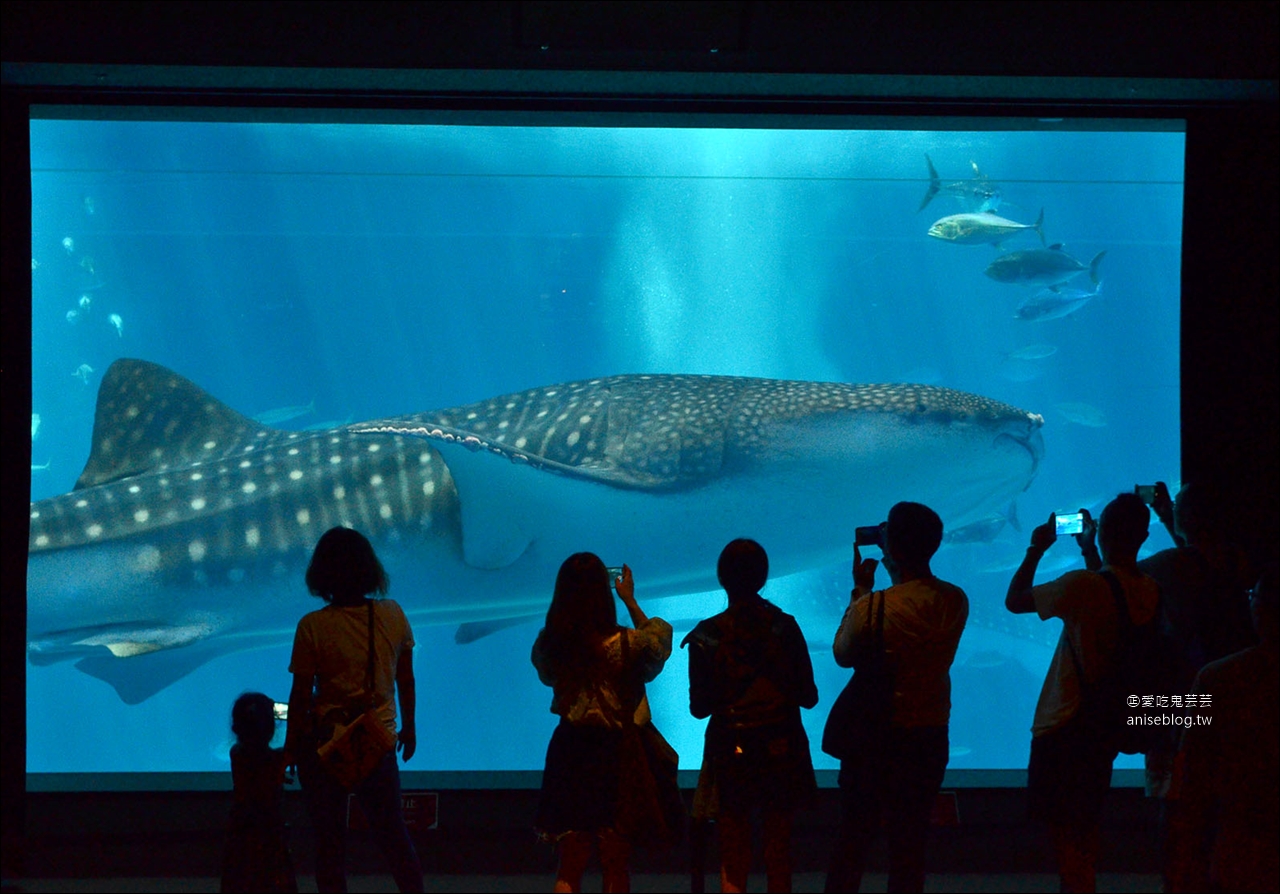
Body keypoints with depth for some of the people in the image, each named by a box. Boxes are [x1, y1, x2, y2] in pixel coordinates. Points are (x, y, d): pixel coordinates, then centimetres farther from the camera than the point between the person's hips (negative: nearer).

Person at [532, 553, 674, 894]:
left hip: (569, 752, 3)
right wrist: (630, 600, 15)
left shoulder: (549, 644, -8)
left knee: (570, 865, 10)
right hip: (615, 752, -3)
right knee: (615, 865, 9)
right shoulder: (622, 644, -17)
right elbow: (658, 638, 4)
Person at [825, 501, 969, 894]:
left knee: (853, 837, 8)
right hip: (930, 735, 3)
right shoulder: (955, 601, -5)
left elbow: (843, 655, -1)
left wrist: (860, 589, 6)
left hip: (876, 736, -3)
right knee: (909, 840, 9)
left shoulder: (873, 607, -18)